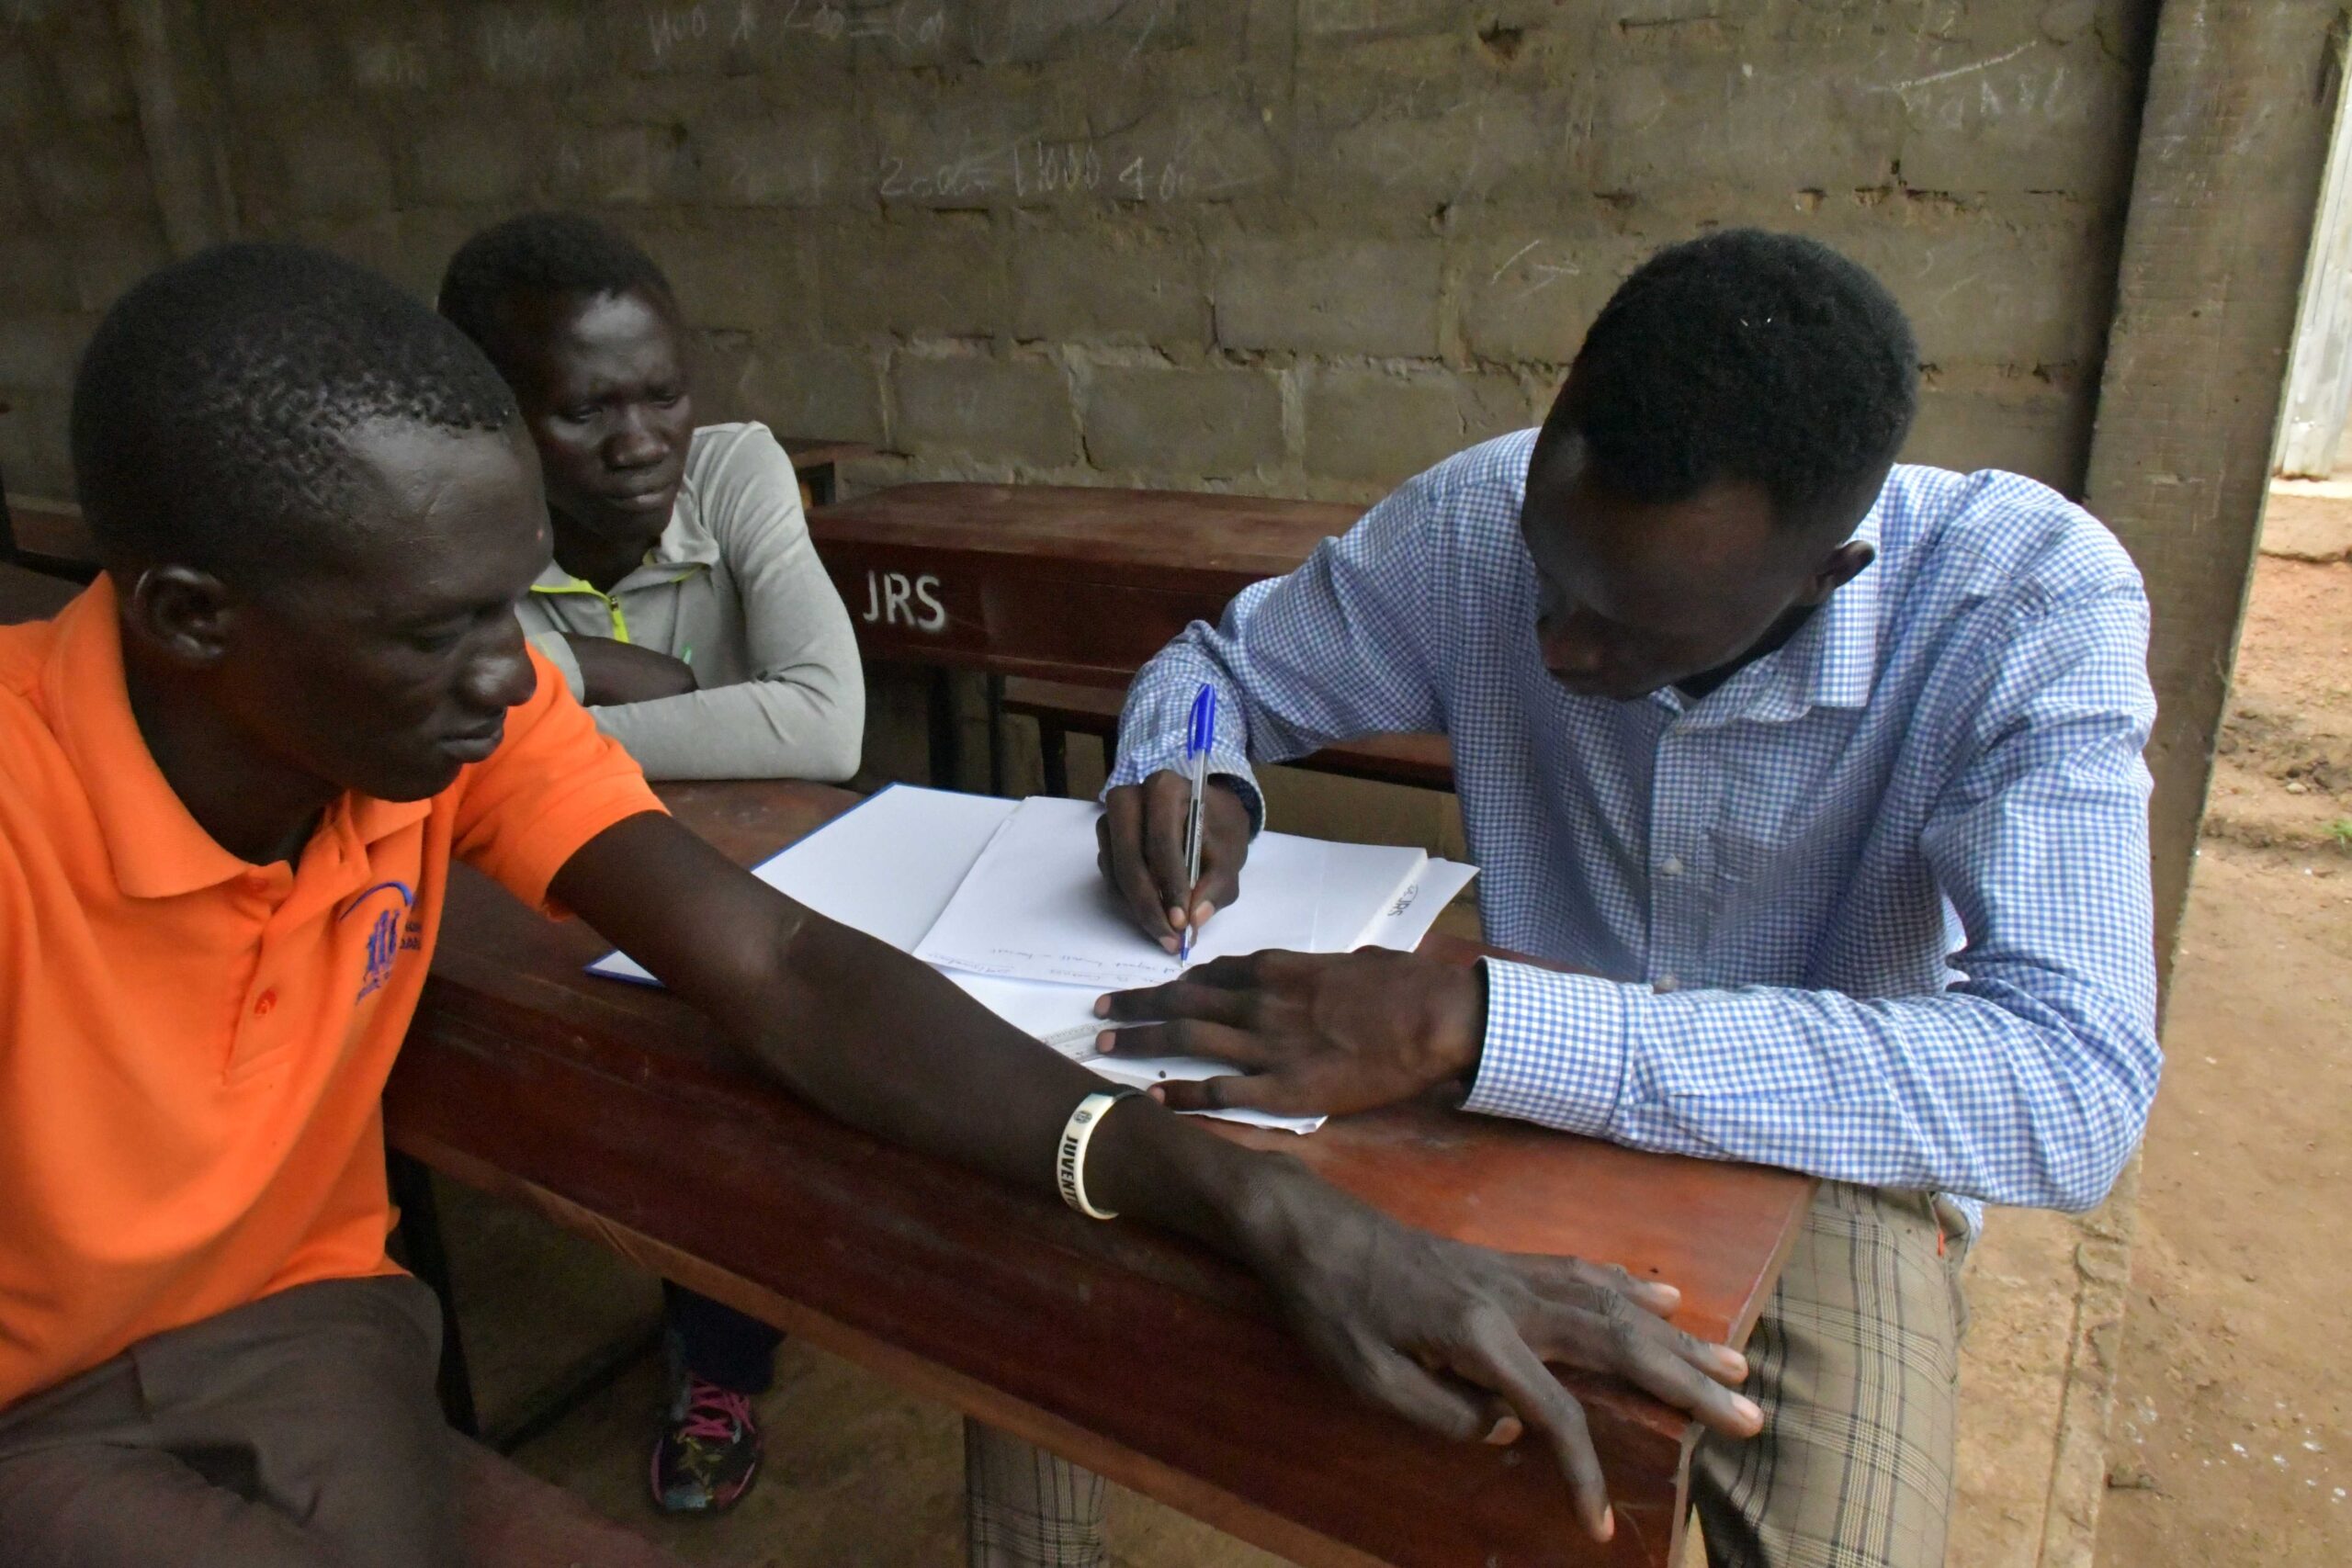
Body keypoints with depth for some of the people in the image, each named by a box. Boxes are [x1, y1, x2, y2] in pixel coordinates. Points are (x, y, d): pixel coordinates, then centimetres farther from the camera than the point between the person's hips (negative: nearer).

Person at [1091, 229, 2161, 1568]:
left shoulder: (2036, 607, -23)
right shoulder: (1480, 521, -15)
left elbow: (2076, 1094, -36)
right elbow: (1221, 666, 2)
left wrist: (1478, 1025, -44)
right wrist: (1180, 780, -23)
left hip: (1823, 1159, -1)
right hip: (1527, 1121, 2)